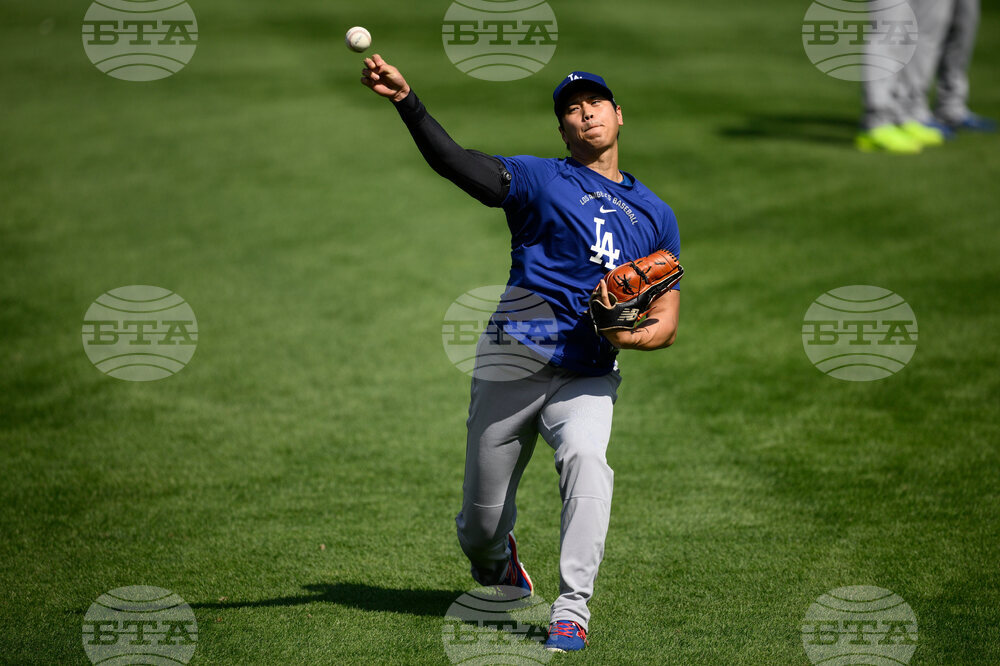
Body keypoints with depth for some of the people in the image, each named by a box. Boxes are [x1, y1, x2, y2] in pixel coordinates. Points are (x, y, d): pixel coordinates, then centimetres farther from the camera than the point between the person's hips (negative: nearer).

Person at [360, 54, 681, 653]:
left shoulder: (656, 215, 16)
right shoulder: (540, 179, 5)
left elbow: (668, 320, 13)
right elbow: (454, 161, -11)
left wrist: (634, 335, -12)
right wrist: (407, 100, -28)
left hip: (588, 378, 1)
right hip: (512, 365, -1)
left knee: (586, 458, -31)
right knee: (481, 523, 4)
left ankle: (573, 610, -32)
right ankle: (496, 565, 41)